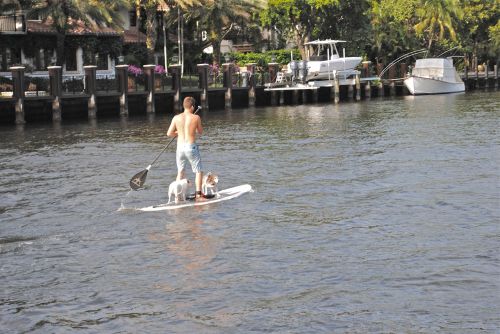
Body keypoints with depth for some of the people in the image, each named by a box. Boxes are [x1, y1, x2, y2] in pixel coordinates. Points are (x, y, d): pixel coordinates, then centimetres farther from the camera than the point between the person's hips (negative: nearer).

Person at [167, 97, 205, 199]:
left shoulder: (176, 118, -1)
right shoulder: (196, 117, -8)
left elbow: (169, 133, 1)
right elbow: (200, 132, 4)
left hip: (180, 147, 4)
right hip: (191, 147, -3)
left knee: (180, 172, 16)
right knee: (199, 171, 10)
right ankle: (198, 194, 4)